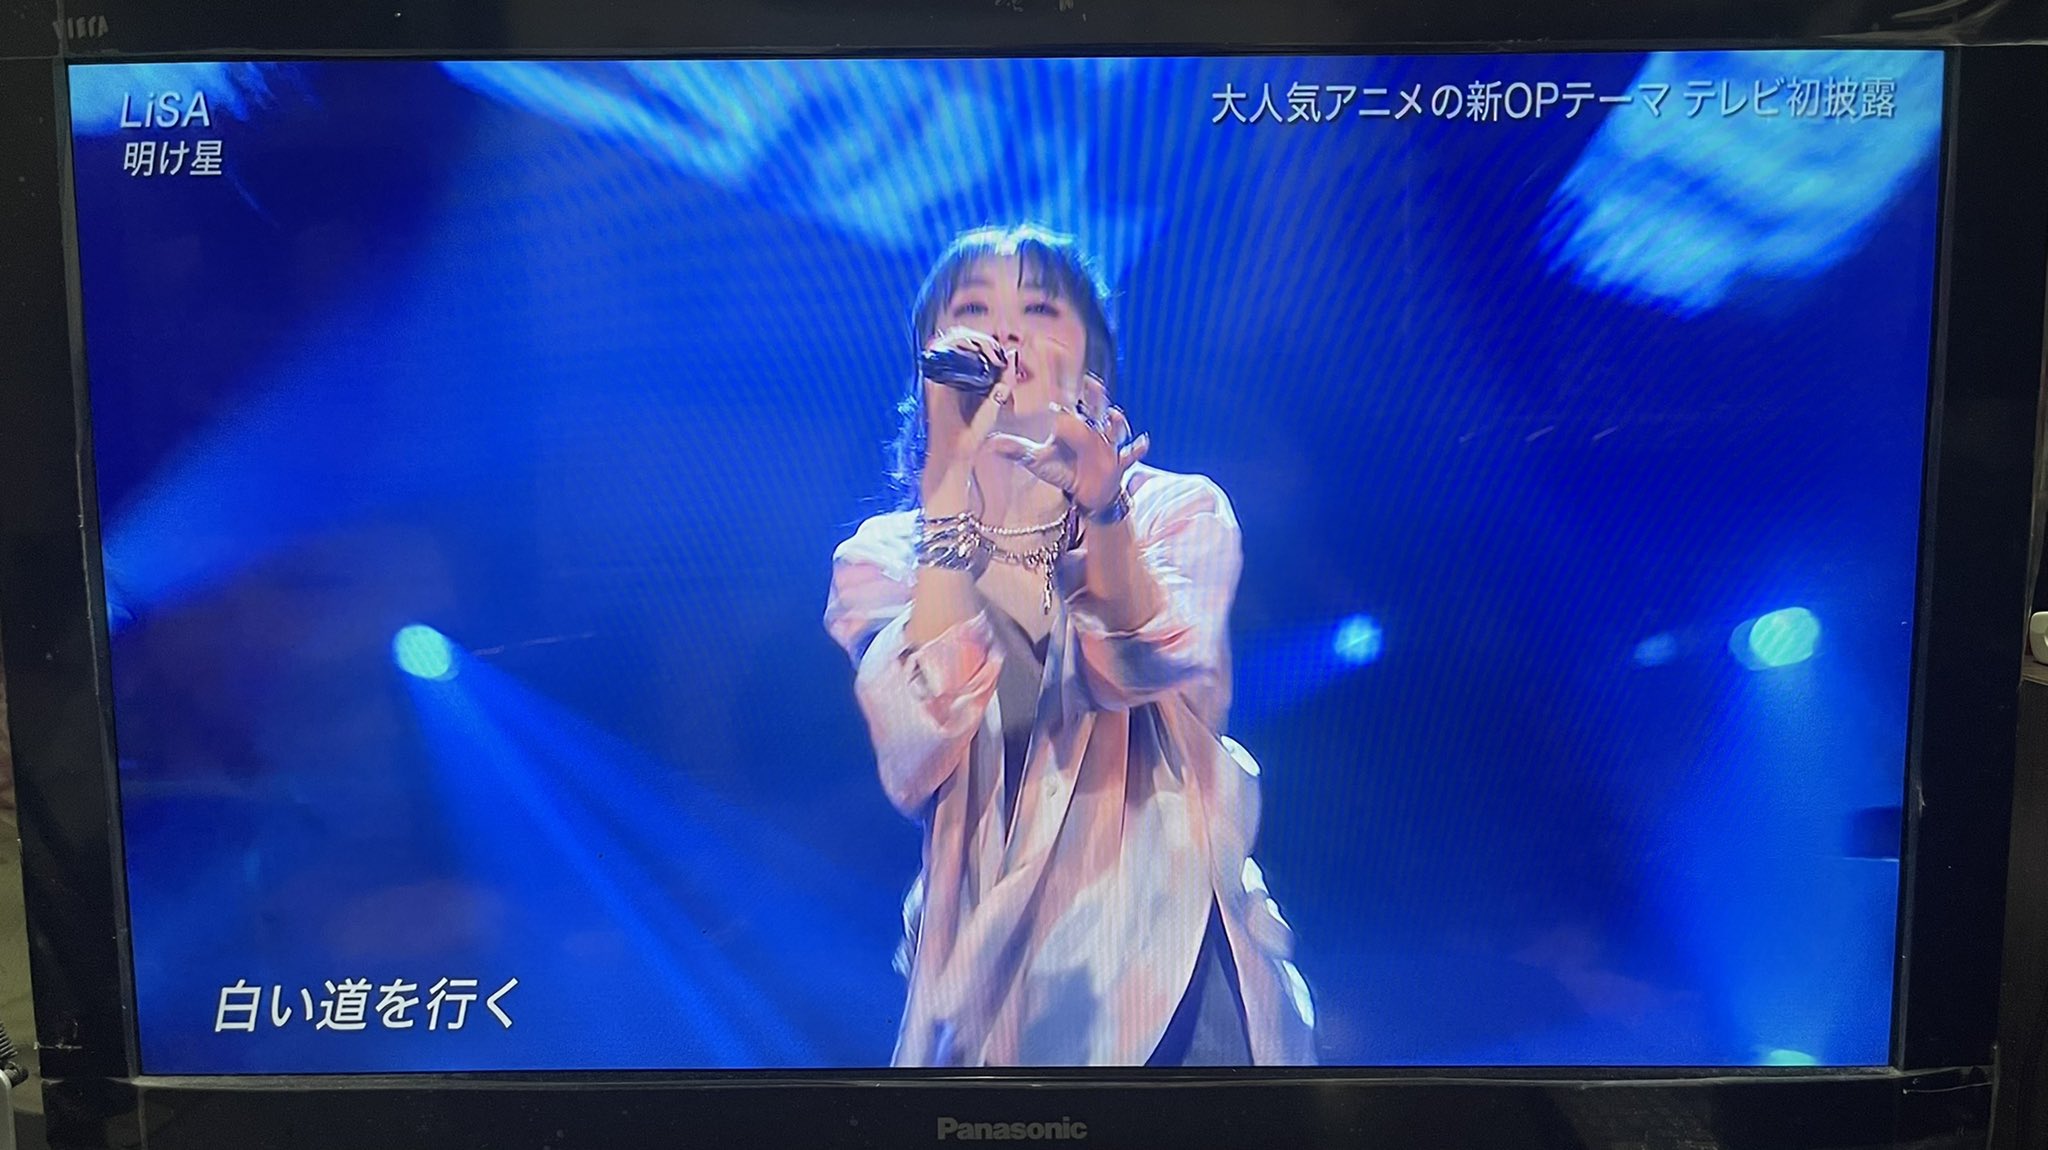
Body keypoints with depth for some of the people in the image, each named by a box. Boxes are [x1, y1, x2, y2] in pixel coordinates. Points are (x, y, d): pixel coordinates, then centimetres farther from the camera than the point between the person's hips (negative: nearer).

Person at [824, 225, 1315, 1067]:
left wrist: (1105, 511, -38)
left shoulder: (1179, 509, -1)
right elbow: (916, 759, -18)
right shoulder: (881, 555, 0)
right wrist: (950, 481, -21)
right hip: (986, 957, 1)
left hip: (1167, 946, -1)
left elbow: (1148, 673, -20)